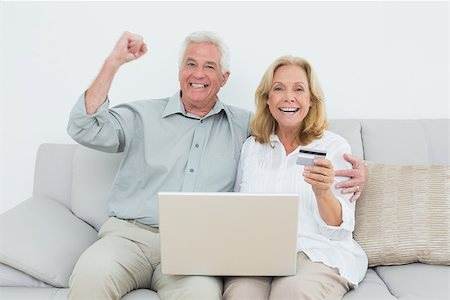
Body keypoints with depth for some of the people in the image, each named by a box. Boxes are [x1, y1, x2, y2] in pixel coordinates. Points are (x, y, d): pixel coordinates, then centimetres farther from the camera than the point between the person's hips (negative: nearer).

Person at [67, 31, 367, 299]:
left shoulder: (244, 126, 14)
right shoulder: (143, 115, 12)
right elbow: (85, 129, 1)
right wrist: (114, 62, -1)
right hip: (130, 234, 1)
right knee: (90, 276, -31)